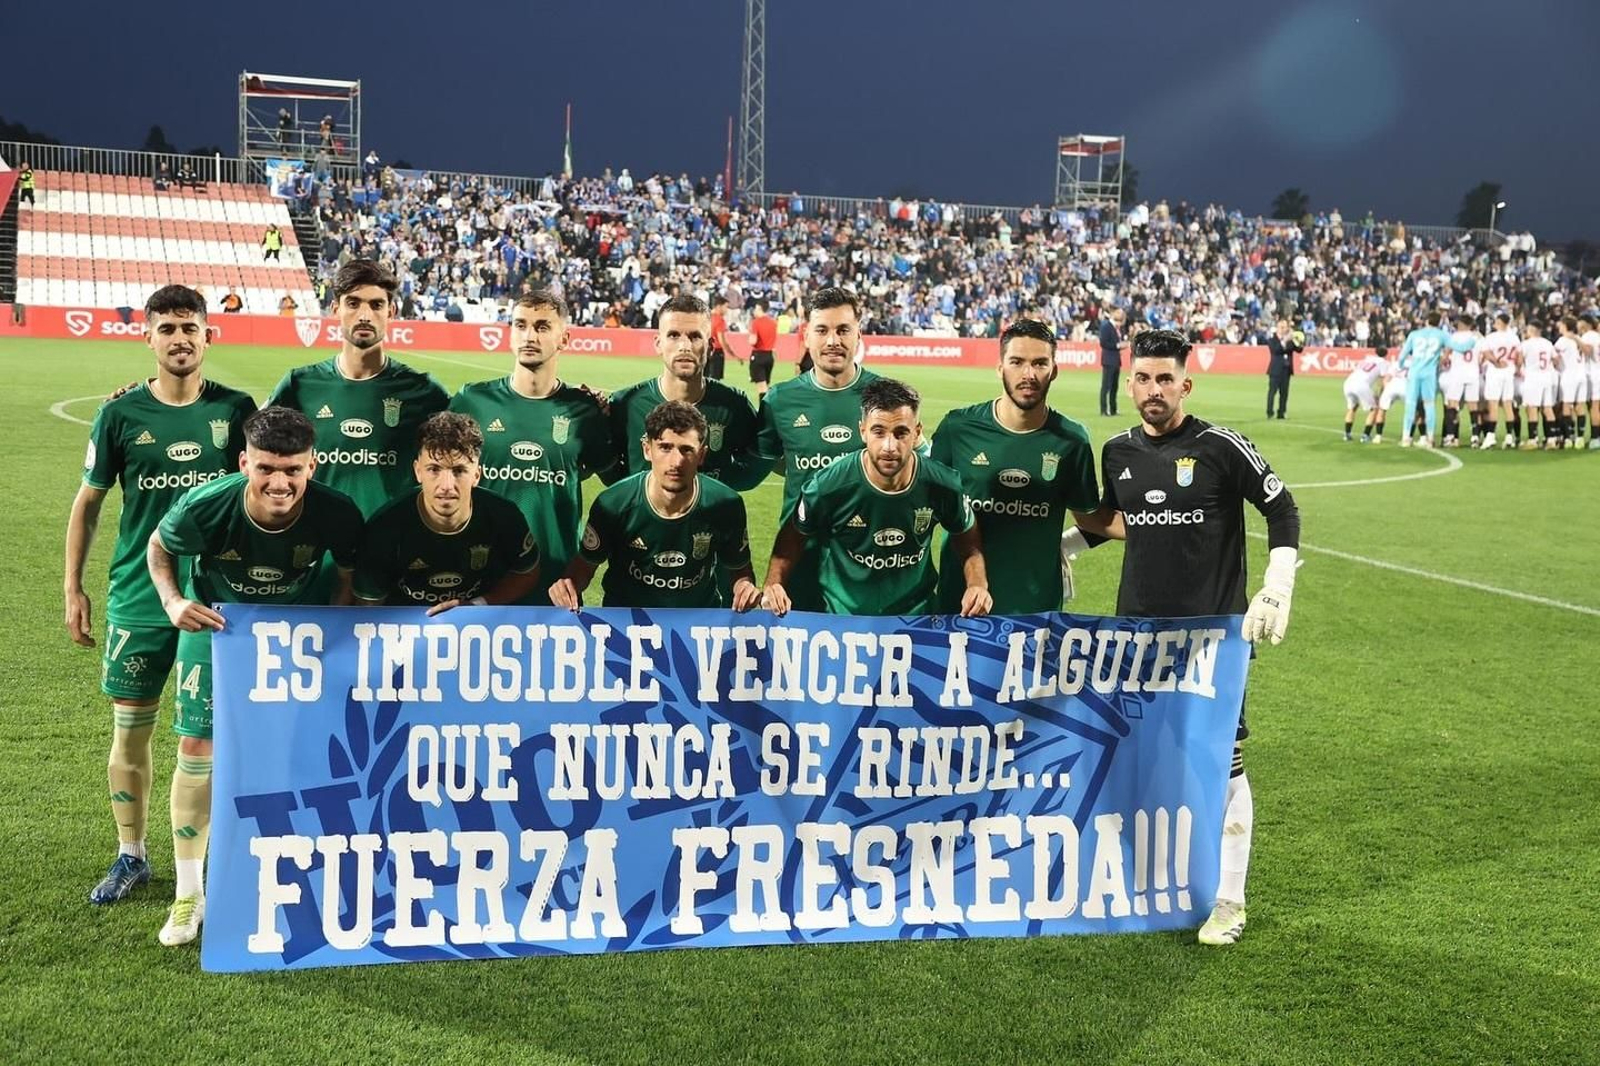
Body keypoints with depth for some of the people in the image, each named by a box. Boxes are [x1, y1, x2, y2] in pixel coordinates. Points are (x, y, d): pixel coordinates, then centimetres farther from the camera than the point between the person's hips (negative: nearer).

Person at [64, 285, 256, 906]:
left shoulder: (236, 409, -2)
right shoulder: (121, 414, -2)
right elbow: (88, 502, 6)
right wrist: (72, 588, 4)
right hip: (137, 597, 0)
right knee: (130, 731, 8)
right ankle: (130, 855, 25)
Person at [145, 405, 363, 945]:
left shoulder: (336, 513, -30)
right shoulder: (205, 507, -31)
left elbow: (353, 573, -7)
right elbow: (158, 547, -7)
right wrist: (172, 601, -21)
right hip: (215, 622, 0)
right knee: (197, 748, -3)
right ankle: (189, 894, 13)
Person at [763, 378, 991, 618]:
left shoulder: (943, 486, -9)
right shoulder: (827, 487, -13)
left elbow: (968, 541, 11)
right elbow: (792, 537, 6)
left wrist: (977, 585, -5)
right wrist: (774, 585, -8)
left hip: (919, 618, 1)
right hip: (842, 621, -1)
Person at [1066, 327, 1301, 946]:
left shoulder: (1221, 448, -8)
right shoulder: (1118, 453, 6)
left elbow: (1282, 511, -2)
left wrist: (1276, 591, -10)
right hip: (1136, 628, 5)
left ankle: (1228, 901, 11)